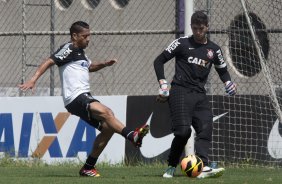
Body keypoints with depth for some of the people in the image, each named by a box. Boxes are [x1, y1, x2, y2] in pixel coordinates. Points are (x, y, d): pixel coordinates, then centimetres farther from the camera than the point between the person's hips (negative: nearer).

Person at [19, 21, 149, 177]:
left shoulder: (80, 52, 24)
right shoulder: (68, 49, -4)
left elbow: (89, 67, 44)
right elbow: (49, 62, -14)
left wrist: (104, 64, 26)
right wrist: (33, 80, -27)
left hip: (85, 97, 10)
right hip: (75, 98, -10)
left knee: (108, 128, 5)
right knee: (105, 112, -30)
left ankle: (88, 168, 11)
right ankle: (133, 136, -42)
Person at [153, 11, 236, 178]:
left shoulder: (214, 49, 14)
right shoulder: (182, 43, 3)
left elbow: (222, 69, 30)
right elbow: (159, 61, 5)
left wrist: (228, 82, 8)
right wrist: (163, 84, -5)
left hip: (200, 94, 4)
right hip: (180, 91, -4)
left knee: (206, 128, -15)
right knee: (183, 130, -17)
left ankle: (203, 167, -26)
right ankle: (171, 167, -2)